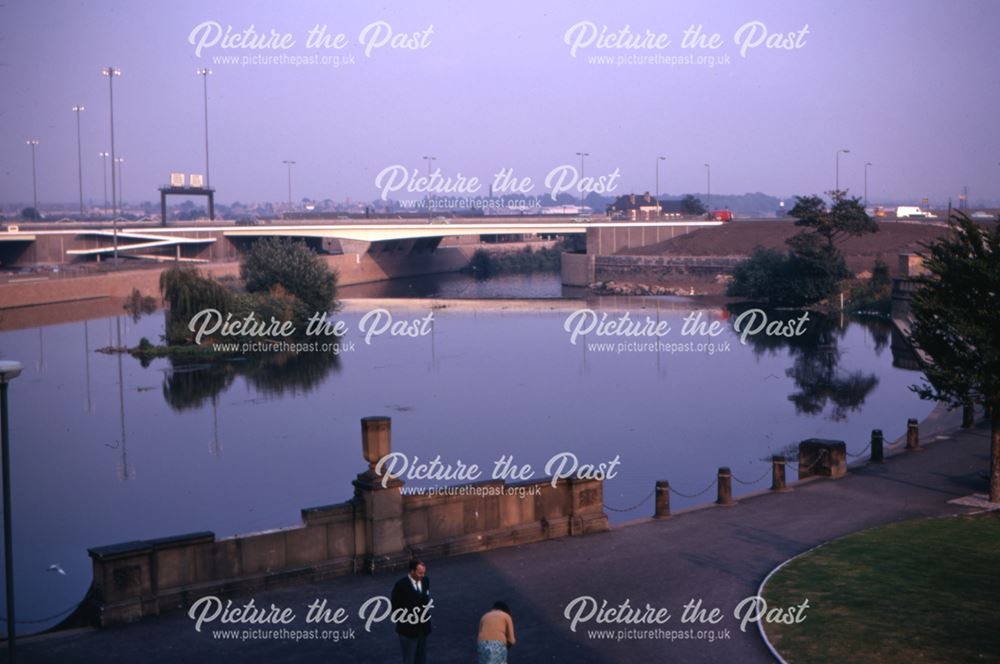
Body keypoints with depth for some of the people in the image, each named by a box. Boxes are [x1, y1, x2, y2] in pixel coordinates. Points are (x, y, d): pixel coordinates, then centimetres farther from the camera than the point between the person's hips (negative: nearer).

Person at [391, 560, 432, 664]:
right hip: (408, 629, -5)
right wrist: (407, 617, -13)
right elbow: (395, 607, -11)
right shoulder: (401, 584, -18)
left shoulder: (426, 580, -1)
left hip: (423, 627, 5)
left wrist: (427, 612, 6)